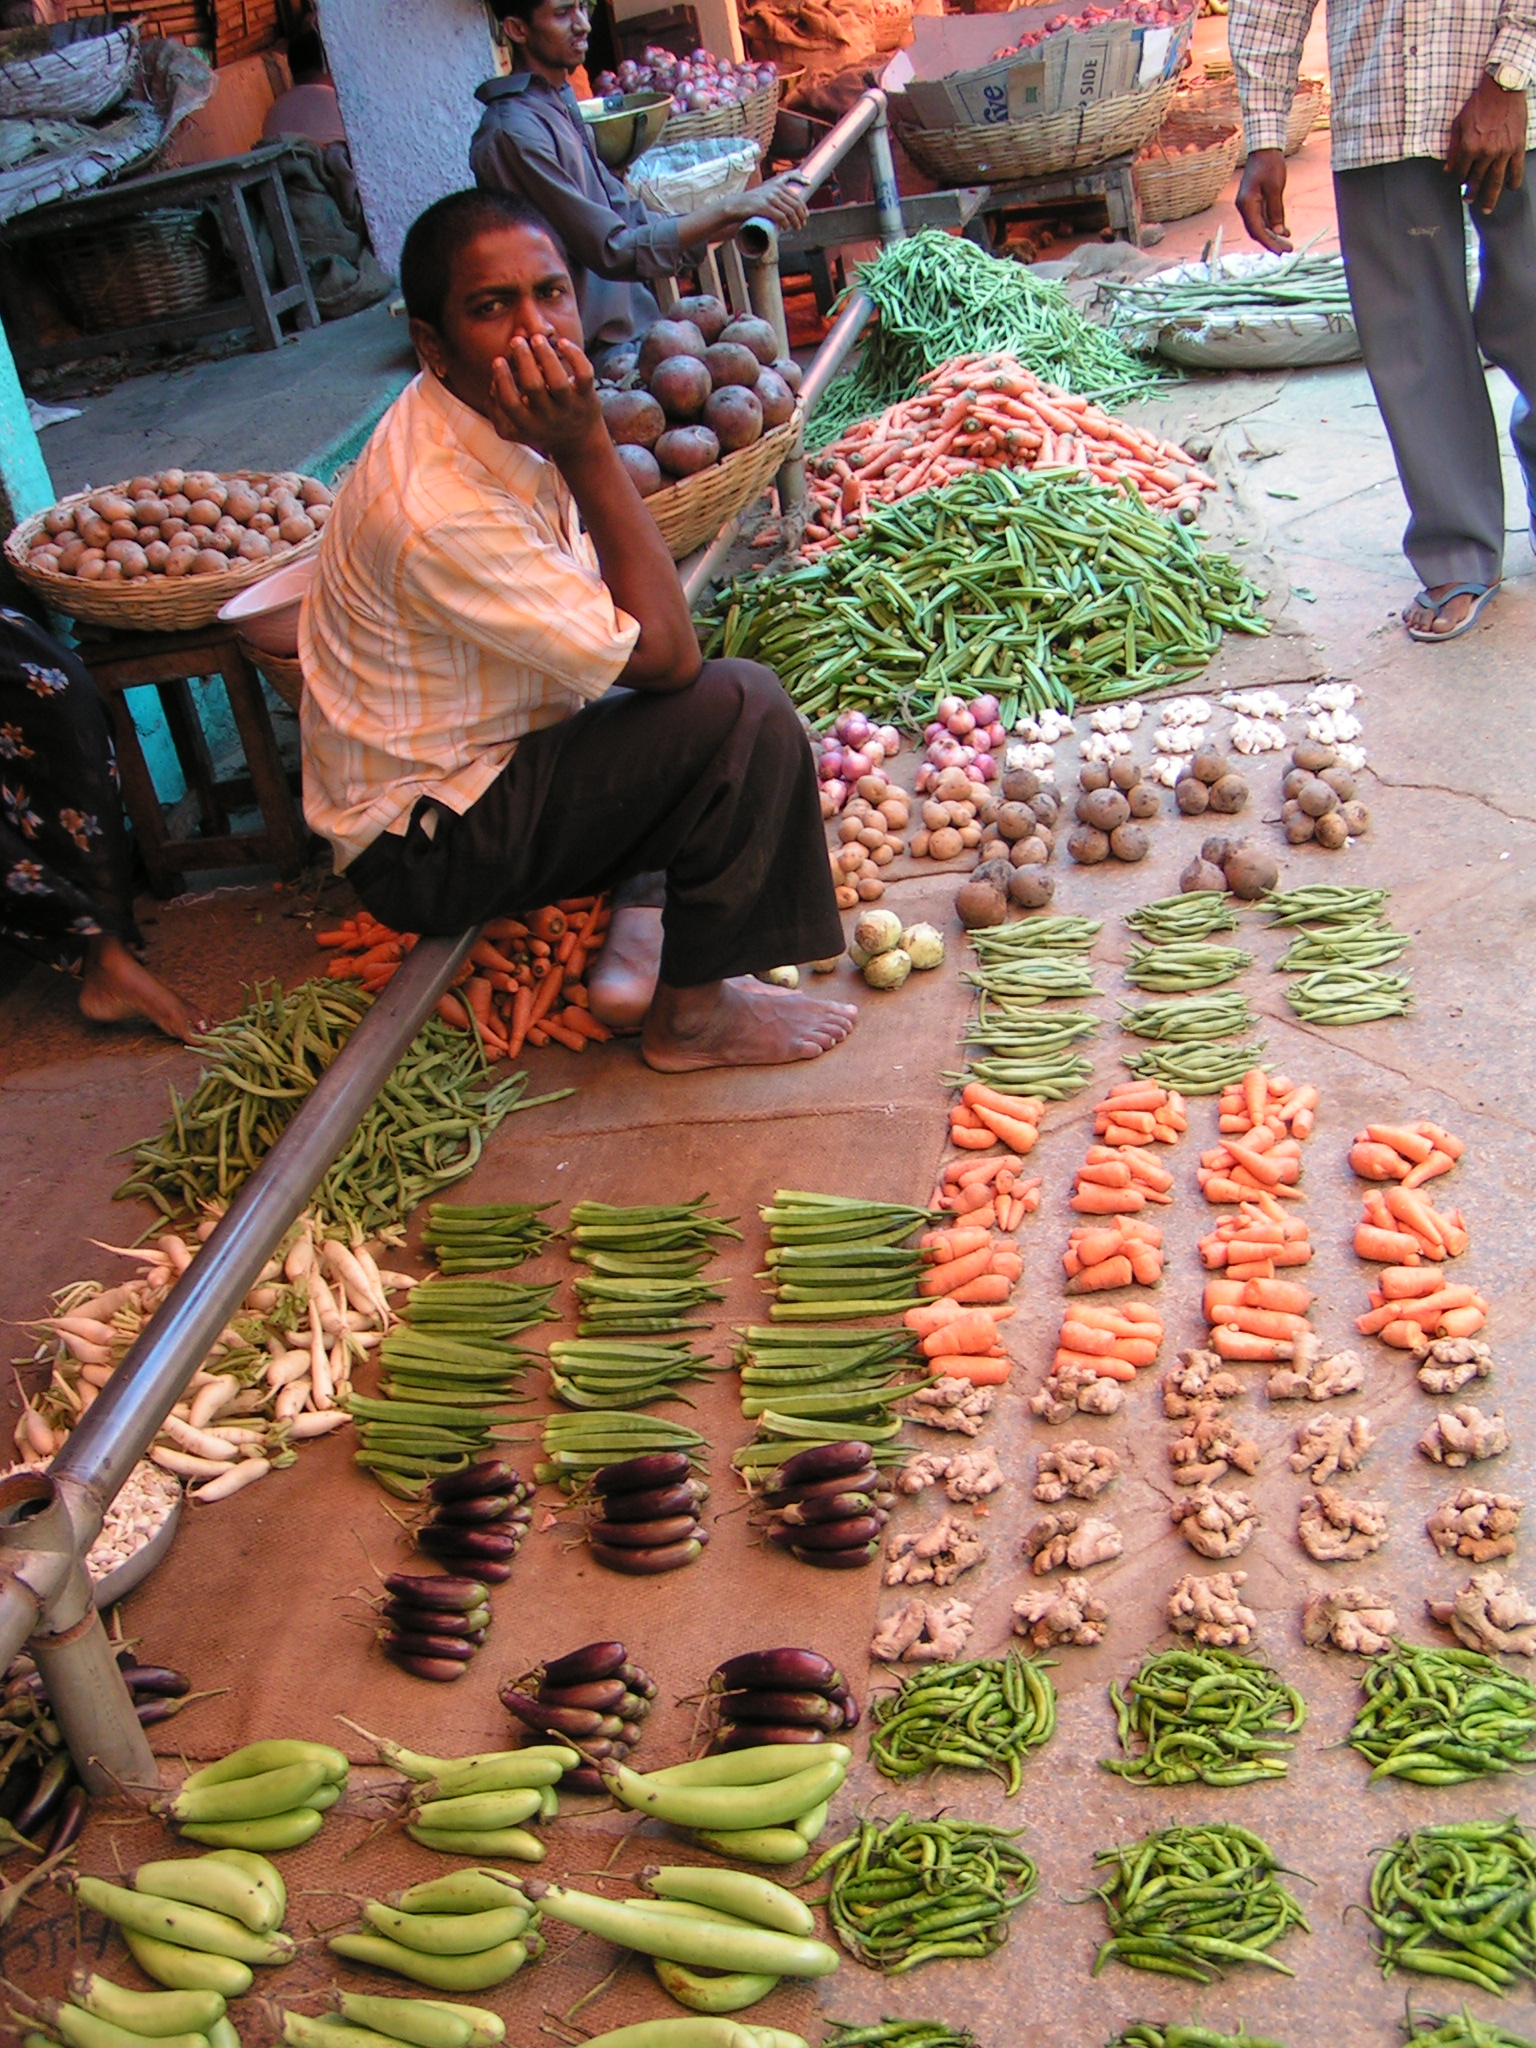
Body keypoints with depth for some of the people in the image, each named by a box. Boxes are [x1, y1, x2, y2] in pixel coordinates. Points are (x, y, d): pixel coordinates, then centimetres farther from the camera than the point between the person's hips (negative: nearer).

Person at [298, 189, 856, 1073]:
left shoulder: (489, 420, -2)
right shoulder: (433, 508, -31)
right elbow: (662, 654, -27)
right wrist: (587, 446, -29)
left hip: (486, 760, 9)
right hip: (425, 843, -9)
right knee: (740, 711, -20)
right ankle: (691, 1015, -7)